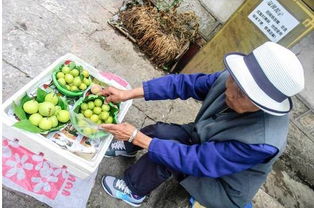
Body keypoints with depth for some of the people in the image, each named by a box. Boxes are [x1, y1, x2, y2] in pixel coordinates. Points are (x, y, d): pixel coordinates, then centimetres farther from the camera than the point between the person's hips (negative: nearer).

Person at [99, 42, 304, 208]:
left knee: (166, 155, -26)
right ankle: (127, 147, 18)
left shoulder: (261, 142, -39)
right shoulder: (228, 80, -24)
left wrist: (137, 137, -31)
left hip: (224, 189, -4)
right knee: (159, 131, -14)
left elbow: (196, 160, -36)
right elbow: (183, 83, -18)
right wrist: (129, 93, -21)